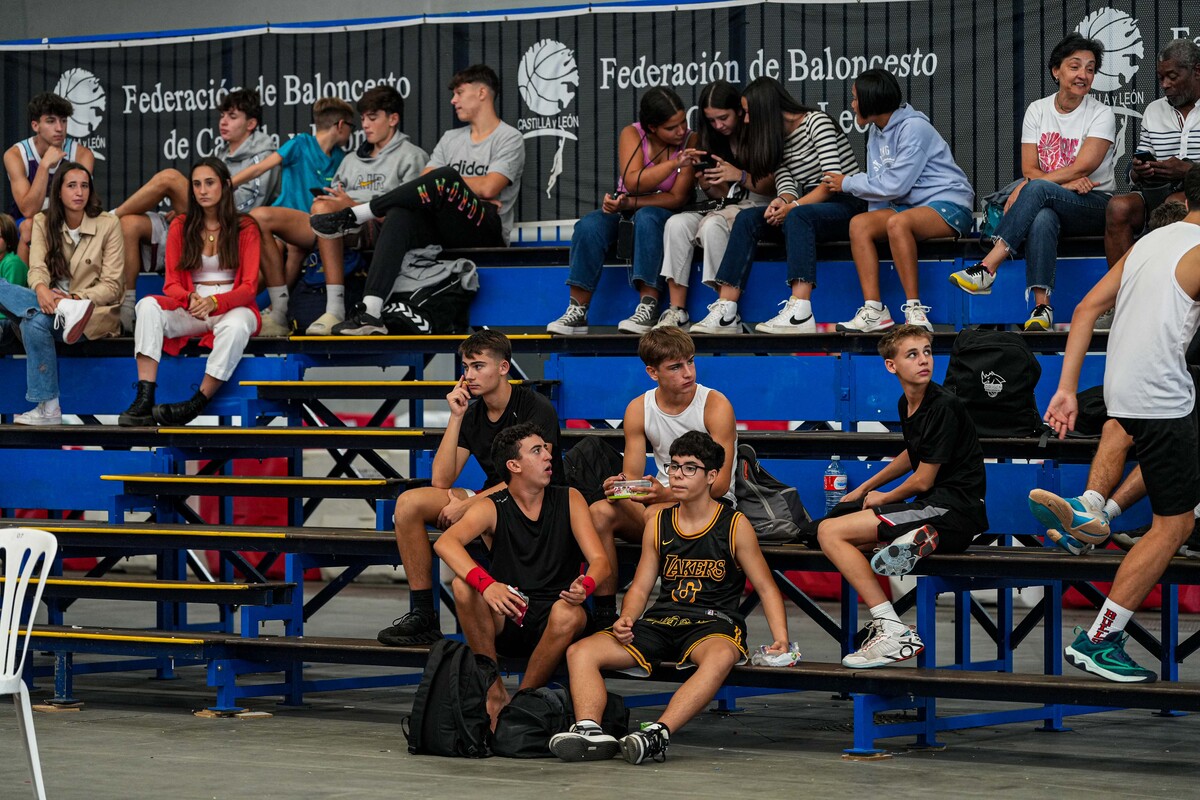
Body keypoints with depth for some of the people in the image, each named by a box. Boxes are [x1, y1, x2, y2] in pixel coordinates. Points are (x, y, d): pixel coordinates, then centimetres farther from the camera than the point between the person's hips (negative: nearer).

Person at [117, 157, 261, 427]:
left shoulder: (245, 228, 3)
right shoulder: (180, 227, 10)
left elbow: (249, 287, -4)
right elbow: (171, 284, 6)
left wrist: (215, 302, -25)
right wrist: (190, 299, -19)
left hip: (231, 307, -2)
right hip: (191, 311, 2)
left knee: (235, 326, -39)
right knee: (149, 305, -29)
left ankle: (196, 404, -36)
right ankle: (144, 401, -41)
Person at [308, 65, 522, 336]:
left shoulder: (510, 139, 5)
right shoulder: (451, 139, 25)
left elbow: (489, 187, -11)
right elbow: (422, 185, 13)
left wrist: (446, 184, 3)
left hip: (488, 232, -5)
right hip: (447, 231, 5)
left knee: (445, 178, -33)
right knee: (400, 215, -28)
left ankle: (353, 216, -24)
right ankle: (371, 312, -44)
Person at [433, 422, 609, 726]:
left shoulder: (568, 500, 3)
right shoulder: (492, 509, -2)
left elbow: (600, 561, -5)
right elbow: (445, 543, -21)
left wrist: (585, 585, -32)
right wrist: (486, 584, -40)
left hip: (551, 621, 0)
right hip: (505, 623, 0)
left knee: (568, 613, -35)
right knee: (464, 585, -28)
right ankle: (495, 692, -17)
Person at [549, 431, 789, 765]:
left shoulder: (735, 526, 3)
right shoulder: (658, 524, 13)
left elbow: (766, 587, 5)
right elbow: (640, 587, 15)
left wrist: (781, 639, -10)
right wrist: (626, 620, -7)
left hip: (714, 622, -4)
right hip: (661, 621, 4)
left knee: (721, 658, -42)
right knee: (580, 652, -16)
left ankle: (658, 734, -51)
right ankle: (589, 730, -36)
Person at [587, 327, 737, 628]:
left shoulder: (716, 405, -12)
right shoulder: (638, 409, 2)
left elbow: (720, 483, -17)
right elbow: (631, 476, 2)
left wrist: (668, 494, -34)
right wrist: (618, 487, -24)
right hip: (664, 499, 5)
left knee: (656, 514, -35)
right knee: (599, 512, -21)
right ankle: (604, 613, -17)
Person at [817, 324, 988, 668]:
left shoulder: (943, 407, -15)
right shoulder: (907, 404, 11)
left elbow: (923, 481, -11)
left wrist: (883, 498, 6)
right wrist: (865, 488, 32)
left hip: (954, 510, -10)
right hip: (931, 508, 10)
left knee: (830, 532, -16)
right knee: (831, 529, 17)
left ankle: (891, 630, -22)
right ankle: (917, 541, -5)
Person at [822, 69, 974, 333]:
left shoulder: (914, 128, -14)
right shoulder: (877, 132, 14)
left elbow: (895, 185, -19)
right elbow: (879, 185, 15)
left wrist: (848, 183, -8)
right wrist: (877, 223, -1)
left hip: (949, 205, -8)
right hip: (911, 205, 8)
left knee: (898, 222, -36)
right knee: (859, 224, -15)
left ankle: (915, 310, -35)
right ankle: (874, 310, -22)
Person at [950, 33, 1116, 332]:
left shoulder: (1101, 115, -2)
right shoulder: (1038, 110, 9)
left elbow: (1083, 167, -14)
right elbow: (1029, 168, 2)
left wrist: (1026, 188, -19)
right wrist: (1065, 183, -18)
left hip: (1094, 205, -3)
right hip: (1050, 205, 3)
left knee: (1037, 189, -34)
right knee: (1042, 219, -37)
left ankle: (987, 268, -42)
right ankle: (1042, 307, -44)